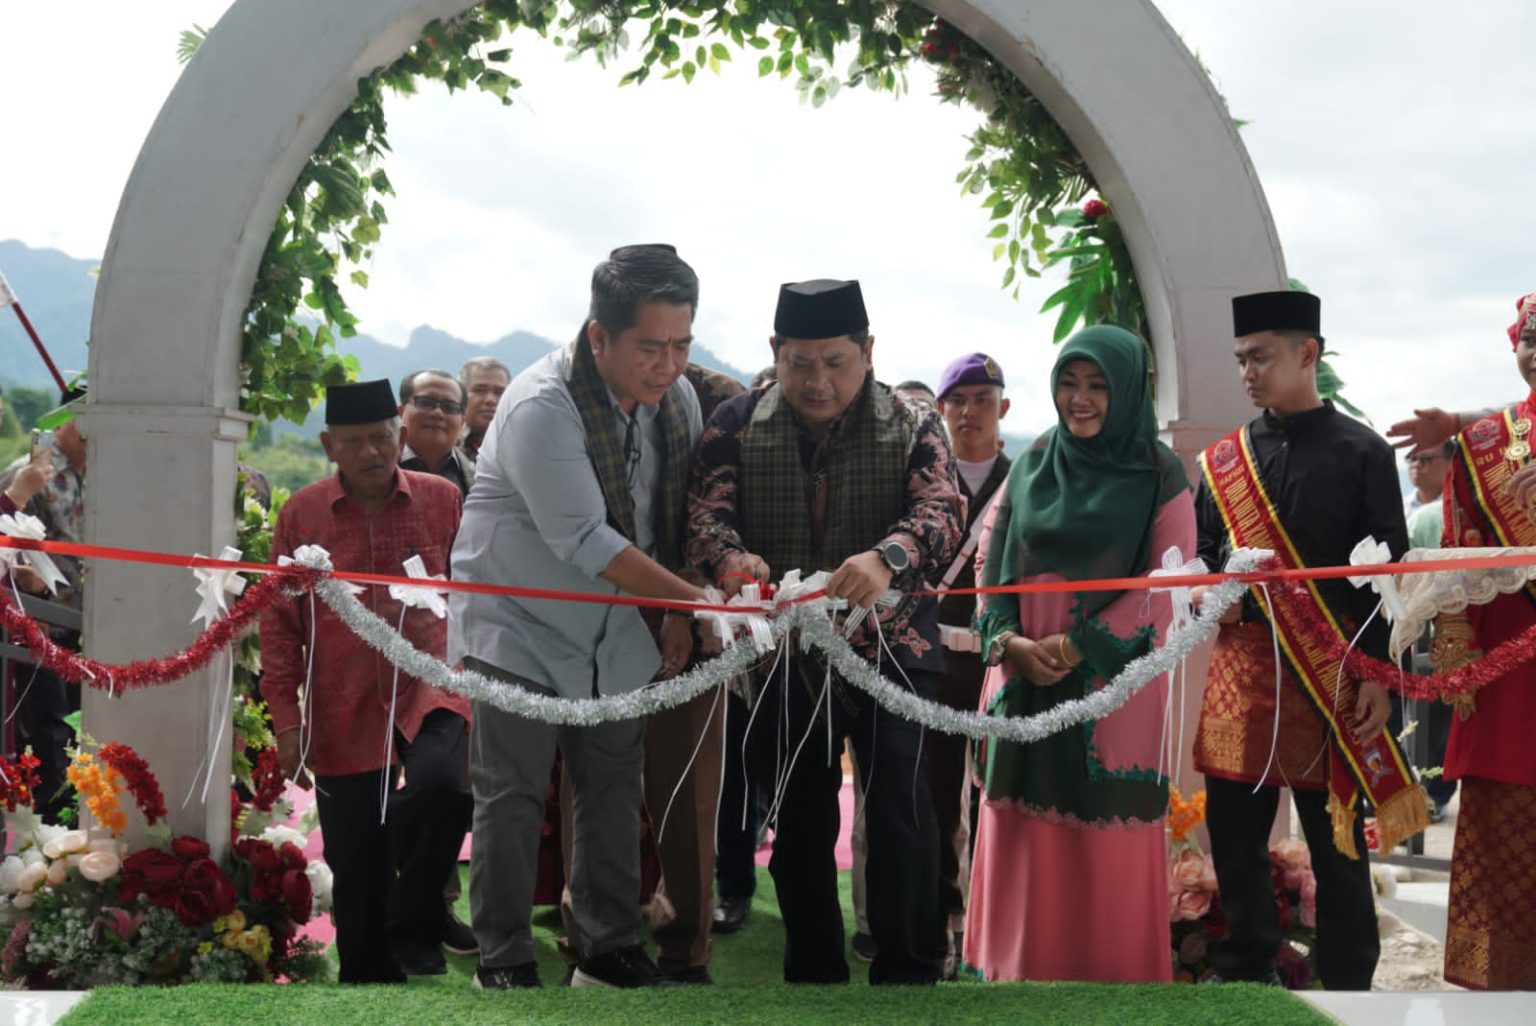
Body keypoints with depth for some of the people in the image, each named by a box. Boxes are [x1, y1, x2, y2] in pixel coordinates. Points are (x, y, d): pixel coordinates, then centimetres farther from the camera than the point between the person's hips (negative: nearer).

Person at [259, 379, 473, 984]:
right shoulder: (300, 514, 2)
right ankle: (368, 972, 27)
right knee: (356, 866, 6)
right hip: (343, 715, 1)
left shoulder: (443, 500, 2)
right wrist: (286, 720, 2)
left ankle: (414, 927, -7)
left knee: (442, 784, -30)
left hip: (428, 691, -1)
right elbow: (279, 623, 5)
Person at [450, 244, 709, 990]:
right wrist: (695, 598, -26)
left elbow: (675, 517, 8)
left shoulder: (678, 399, -3)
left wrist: (677, 616, 2)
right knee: (511, 801, -2)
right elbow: (583, 541, -26)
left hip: (614, 634, 6)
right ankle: (505, 964, 11)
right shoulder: (542, 406, -24)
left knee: (614, 793, 9)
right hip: (518, 627, -6)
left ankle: (609, 950, 21)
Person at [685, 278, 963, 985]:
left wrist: (888, 558, -39)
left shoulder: (912, 427, -3)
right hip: (782, 653, 2)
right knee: (799, 820, 11)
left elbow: (941, 509, -17)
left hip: (887, 643, -2)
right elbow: (706, 509, -9)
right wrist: (731, 559, -33)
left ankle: (909, 971, 2)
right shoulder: (737, 424, 1)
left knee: (900, 806, -13)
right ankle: (813, 971, 27)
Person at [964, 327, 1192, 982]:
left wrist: (1079, 646, -14)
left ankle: (1109, 969, 14)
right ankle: (1023, 967, 19)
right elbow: (993, 559, 8)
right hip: (1026, 679, 3)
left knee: (1106, 847, 0)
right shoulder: (1032, 464, 9)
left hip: (1113, 686, -3)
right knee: (1025, 835, 7)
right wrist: (1010, 640, -9)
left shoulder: (1159, 477, -1)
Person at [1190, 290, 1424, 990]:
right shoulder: (1223, 459, 10)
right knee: (1233, 829, 9)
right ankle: (1246, 969, 26)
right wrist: (1202, 589, -5)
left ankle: (1347, 982, 19)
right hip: (1241, 664, 4)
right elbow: (1202, 551, 18)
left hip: (1334, 670, -4)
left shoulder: (1362, 453, -1)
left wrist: (1379, 675, -10)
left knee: (1337, 839, 6)